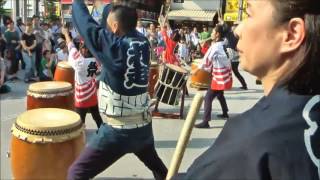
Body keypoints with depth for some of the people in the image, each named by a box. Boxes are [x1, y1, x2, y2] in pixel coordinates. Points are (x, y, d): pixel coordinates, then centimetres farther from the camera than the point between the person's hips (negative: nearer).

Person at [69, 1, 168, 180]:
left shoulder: (113, 45, -17)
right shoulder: (143, 42, -2)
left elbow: (85, 23, -6)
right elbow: (124, 19, 16)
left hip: (118, 130, -7)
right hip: (144, 125, 7)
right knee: (155, 164, 33)